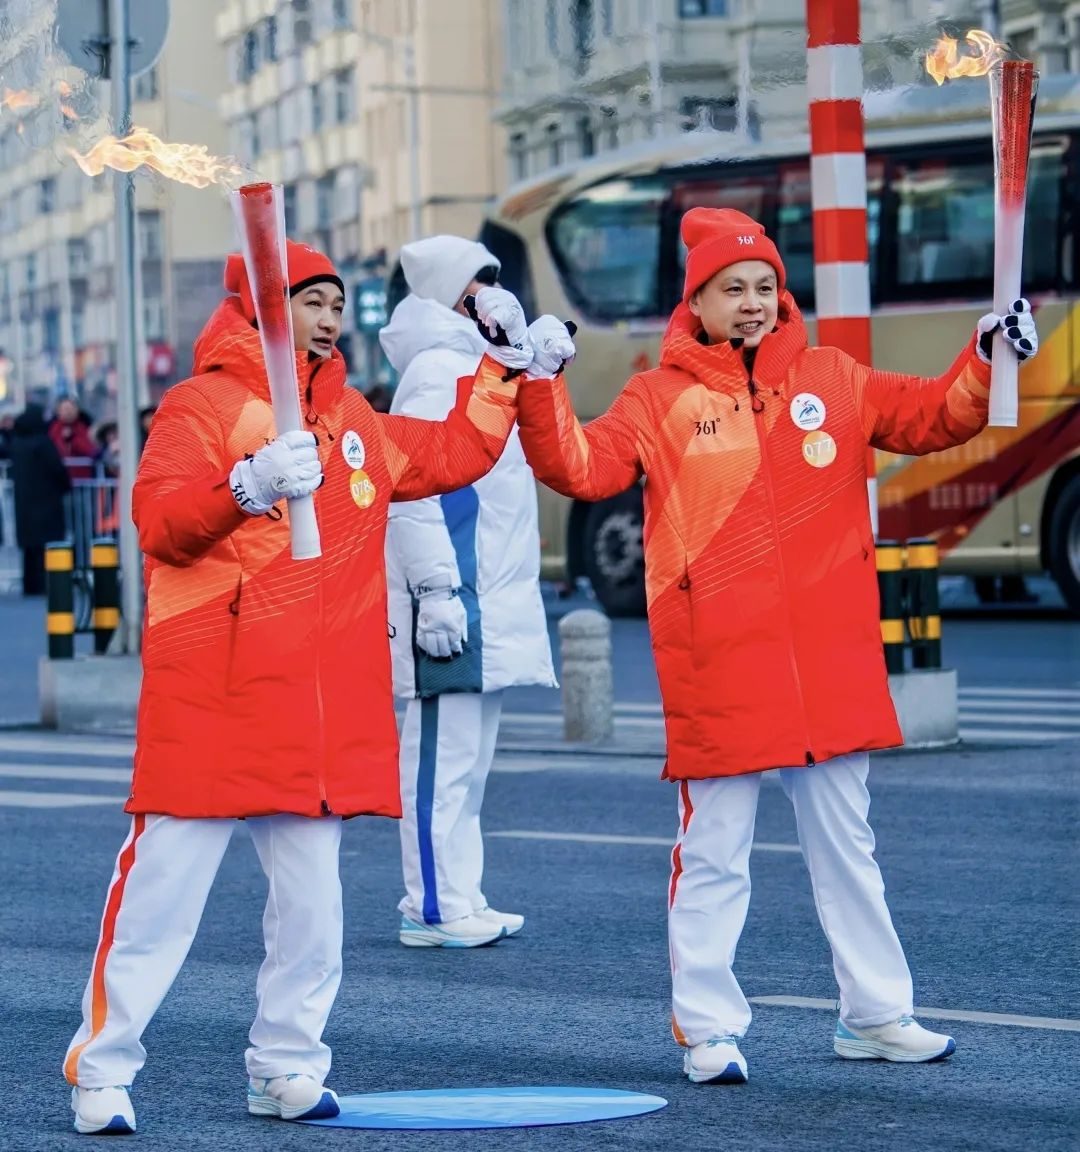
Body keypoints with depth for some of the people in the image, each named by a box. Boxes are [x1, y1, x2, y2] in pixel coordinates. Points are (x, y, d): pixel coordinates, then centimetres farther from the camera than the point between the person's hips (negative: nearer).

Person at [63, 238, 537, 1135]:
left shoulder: (354, 421, 18)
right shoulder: (203, 405, -3)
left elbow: (454, 456, 26)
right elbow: (159, 521, -15)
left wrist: (503, 366, 19)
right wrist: (249, 484, -30)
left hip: (324, 711, 7)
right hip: (214, 705, -6)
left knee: (312, 898, 8)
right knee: (163, 890, -4)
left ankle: (287, 1069, 18)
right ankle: (102, 1071, 3)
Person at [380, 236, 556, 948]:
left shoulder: (472, 365, 20)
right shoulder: (437, 370, -12)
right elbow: (413, 486, -21)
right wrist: (437, 588, -24)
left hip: (489, 600, 11)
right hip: (455, 603, -11)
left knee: (469, 757, 13)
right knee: (445, 753, -8)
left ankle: (458, 900, 19)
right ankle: (434, 908, -6)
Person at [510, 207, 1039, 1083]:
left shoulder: (832, 381, 9)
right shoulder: (663, 399, 0)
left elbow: (933, 418, 14)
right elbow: (582, 467, -10)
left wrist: (988, 360, -2)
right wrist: (540, 389, -23)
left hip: (831, 665, 4)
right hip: (720, 669, -3)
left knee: (846, 843, 14)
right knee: (714, 853, 2)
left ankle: (877, 1014, 23)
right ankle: (708, 1028, 11)